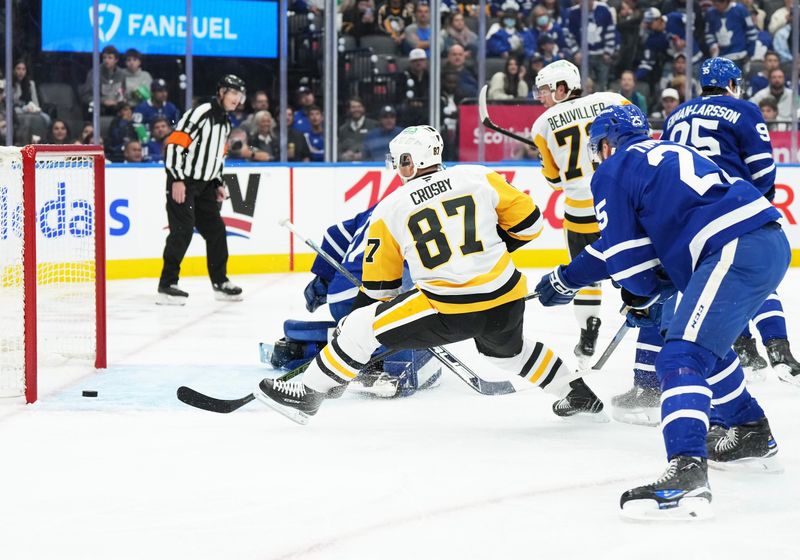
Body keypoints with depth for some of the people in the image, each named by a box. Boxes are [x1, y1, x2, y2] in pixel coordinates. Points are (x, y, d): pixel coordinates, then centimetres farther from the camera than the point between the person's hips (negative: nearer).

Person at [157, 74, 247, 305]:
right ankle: (167, 285, -11)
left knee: (216, 230, 10)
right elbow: (175, 142, -20)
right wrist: (177, 179, -23)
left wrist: (218, 184, 16)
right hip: (182, 182, -9)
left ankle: (220, 282, 20)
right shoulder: (200, 113, -15)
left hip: (204, 186, 9)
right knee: (183, 231, -14)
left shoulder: (225, 123, 15)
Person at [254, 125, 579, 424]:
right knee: (507, 350, 37)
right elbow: (528, 220, 9)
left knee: (361, 327, 9)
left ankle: (307, 394, 12)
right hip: (508, 304, 4)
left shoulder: (390, 210, 4)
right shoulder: (480, 178, 6)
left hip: (449, 312, -4)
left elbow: (377, 288, 11)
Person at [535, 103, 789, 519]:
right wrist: (568, 278, 36)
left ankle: (686, 474, -34)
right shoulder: (666, 154, 32)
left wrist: (645, 293, 24)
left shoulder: (612, 171, 6)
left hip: (737, 252, -10)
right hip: (773, 245, 10)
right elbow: (622, 245, 36)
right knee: (704, 341, 31)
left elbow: (625, 255, 6)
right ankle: (753, 438, 40)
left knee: (682, 357, -17)